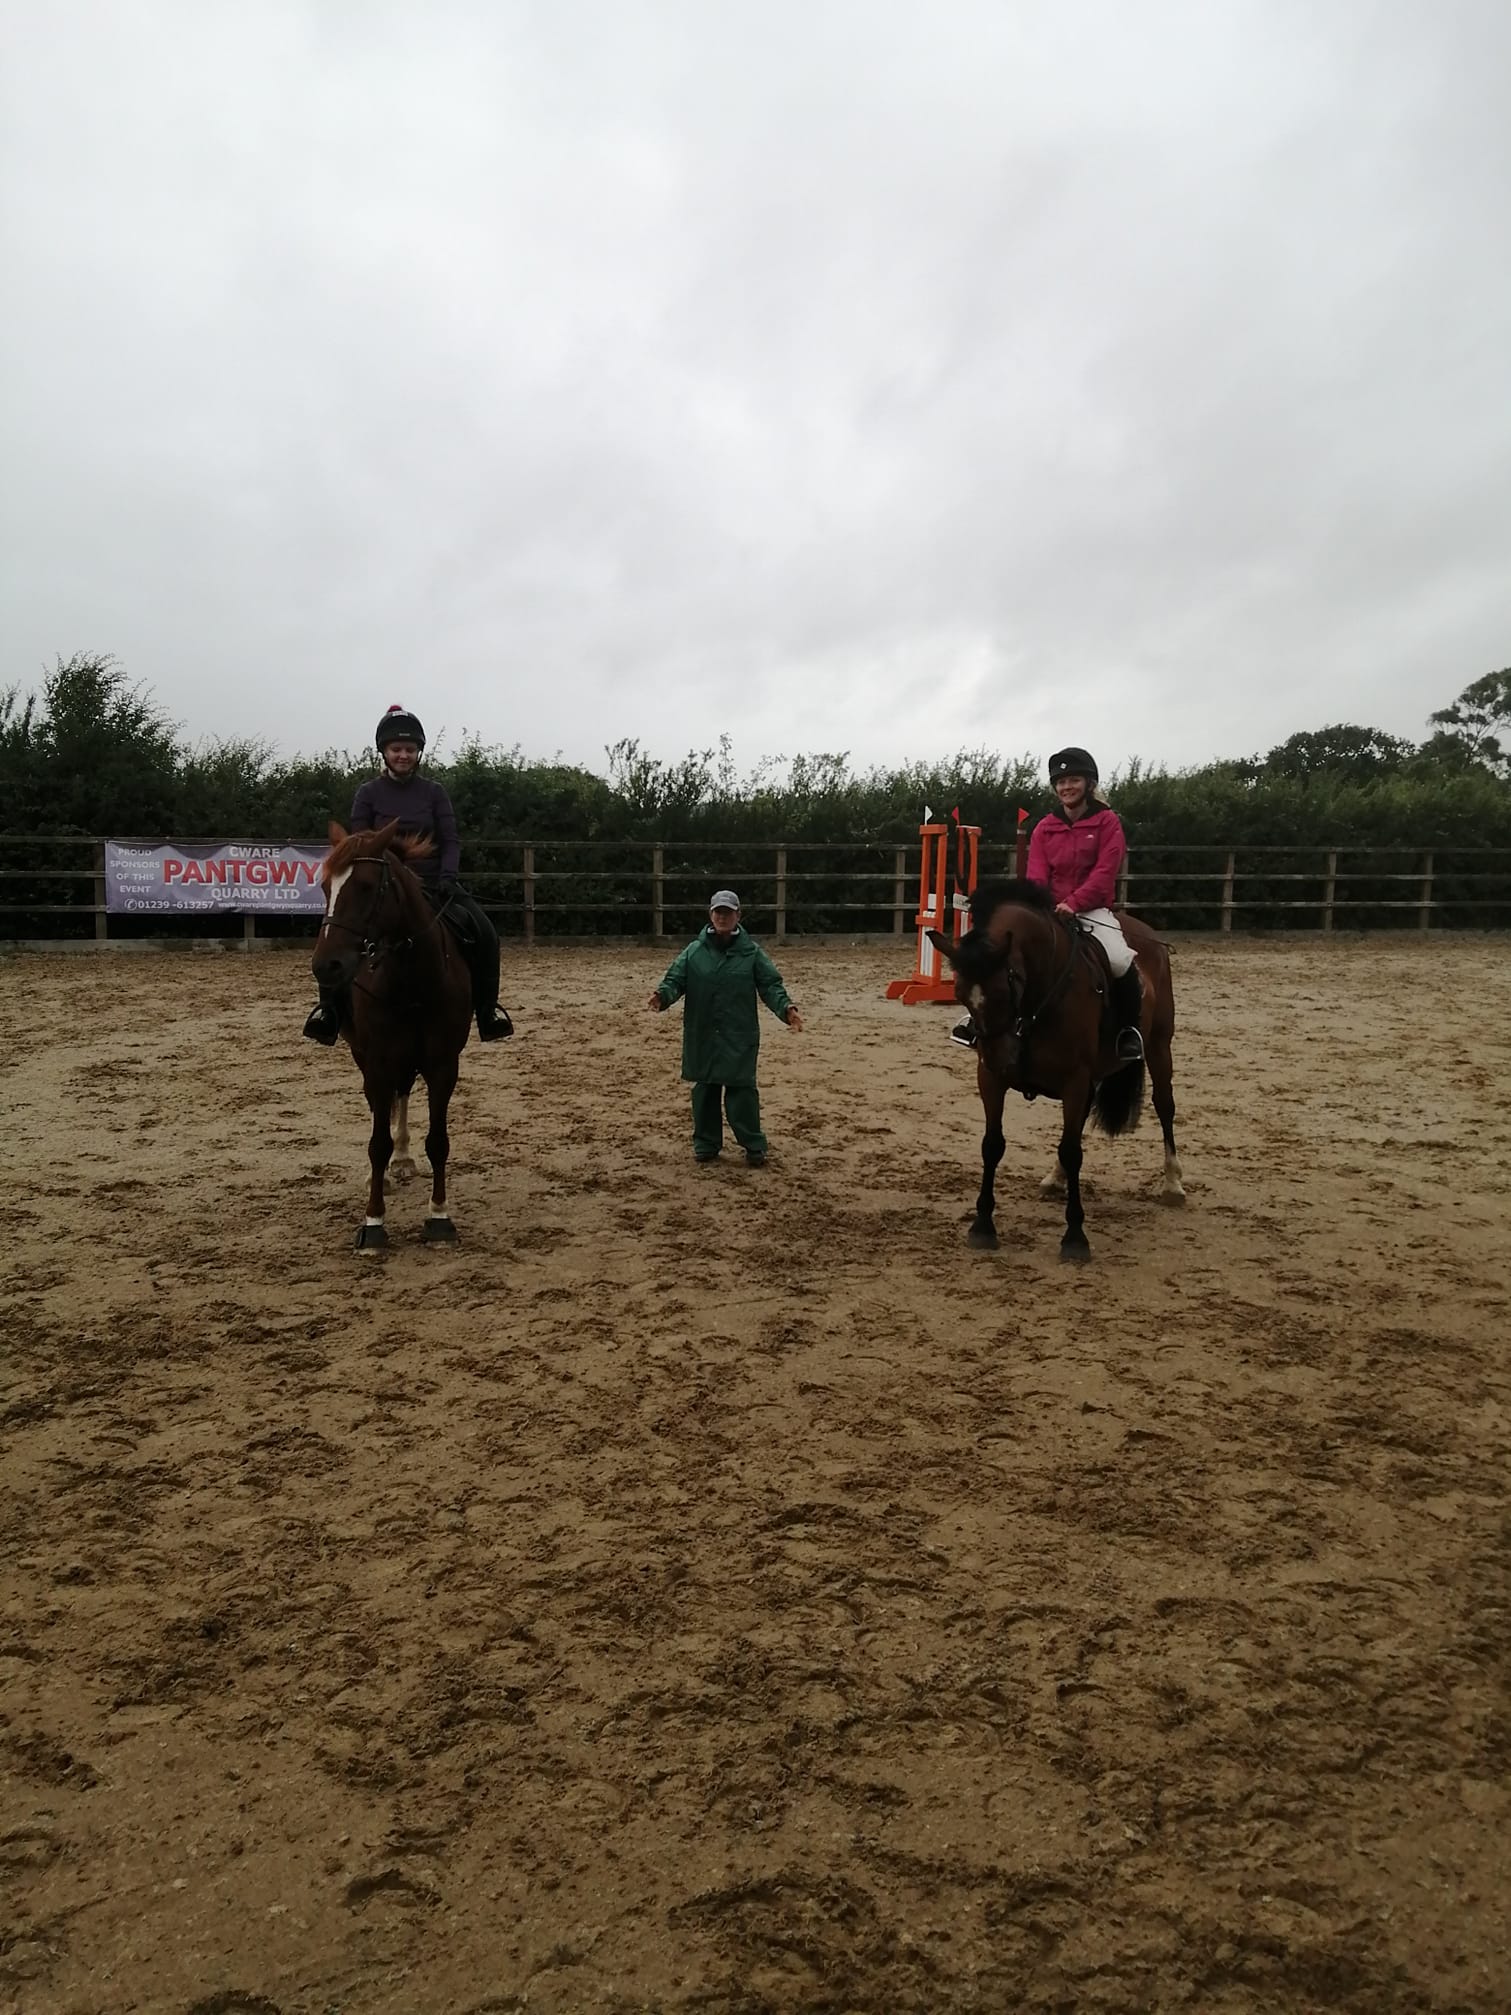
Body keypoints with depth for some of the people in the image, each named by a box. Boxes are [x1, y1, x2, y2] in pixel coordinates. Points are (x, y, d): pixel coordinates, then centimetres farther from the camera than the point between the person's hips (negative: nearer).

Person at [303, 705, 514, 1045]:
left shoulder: (434, 792, 5)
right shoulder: (368, 793, 3)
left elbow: (450, 841, 1)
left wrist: (447, 876, -17)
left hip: (432, 885, 1)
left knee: (483, 930, -22)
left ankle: (486, 1008, -7)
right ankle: (330, 1007, -7)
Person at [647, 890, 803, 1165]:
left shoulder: (751, 952, 0)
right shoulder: (694, 951, 3)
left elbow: (770, 985, -2)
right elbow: (675, 979, -2)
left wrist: (785, 1008, -19)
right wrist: (663, 996, -23)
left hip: (740, 1037, -2)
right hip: (702, 1036, 2)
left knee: (742, 1090, -3)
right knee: (705, 1089, 9)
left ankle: (754, 1146, 9)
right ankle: (706, 1144, 23)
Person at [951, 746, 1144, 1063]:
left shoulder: (1108, 822, -1)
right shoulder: (1044, 828, 9)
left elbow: (1105, 871, -12)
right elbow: (1036, 876, 0)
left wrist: (1073, 902, -25)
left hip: (1093, 909, -4)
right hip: (1049, 910, 4)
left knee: (1118, 959, -31)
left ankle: (1130, 1029, -8)